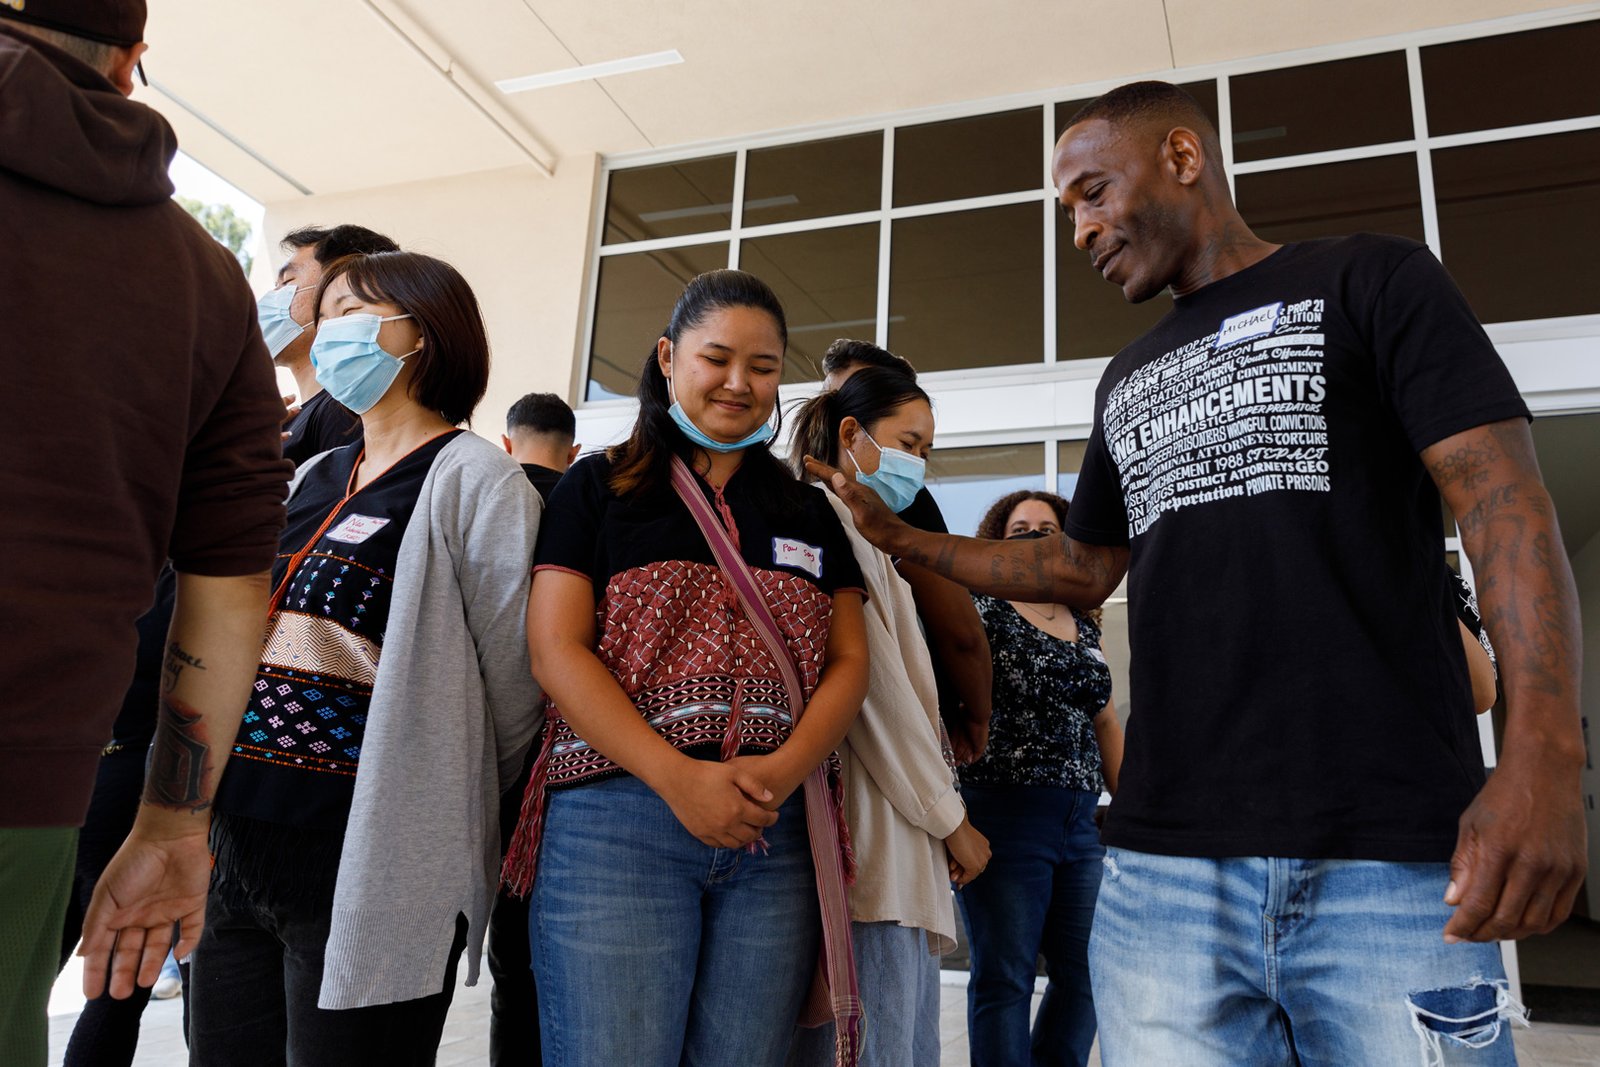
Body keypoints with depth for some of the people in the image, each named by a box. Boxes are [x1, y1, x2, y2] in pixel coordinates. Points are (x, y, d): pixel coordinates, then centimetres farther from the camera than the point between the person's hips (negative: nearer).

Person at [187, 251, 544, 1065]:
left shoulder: (471, 478, -11)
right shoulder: (313, 478, 15)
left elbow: (512, 674, -13)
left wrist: (460, 810, -1)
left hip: (369, 863, -8)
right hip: (240, 845, 8)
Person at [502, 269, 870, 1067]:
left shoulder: (810, 512, 17)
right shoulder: (599, 486, 7)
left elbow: (848, 662, 11)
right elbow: (556, 649, -3)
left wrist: (782, 771, -9)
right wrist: (678, 777, -14)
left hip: (778, 833, 3)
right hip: (618, 818, -3)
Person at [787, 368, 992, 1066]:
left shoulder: (869, 534, 25)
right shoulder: (834, 519, -6)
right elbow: (874, 683, -14)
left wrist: (941, 814, 14)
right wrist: (951, 820, -6)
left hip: (906, 856, 10)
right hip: (874, 850, -10)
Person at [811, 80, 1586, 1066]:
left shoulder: (1371, 280, 5)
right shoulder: (1129, 381, 22)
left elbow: (1506, 501, -5)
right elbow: (1082, 572, 26)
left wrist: (1544, 754, -19)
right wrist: (901, 537, 19)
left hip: (1390, 859, -4)